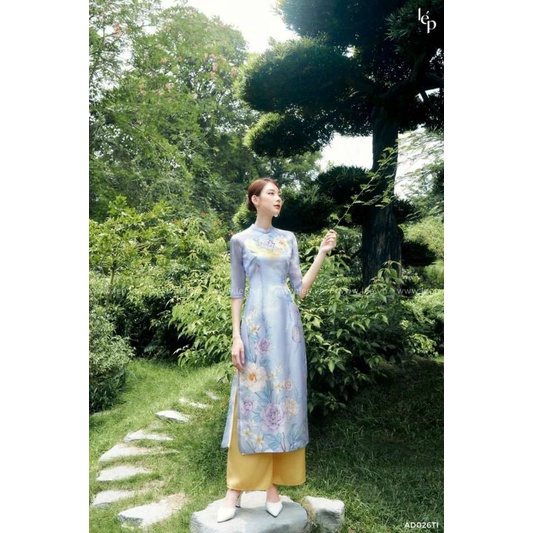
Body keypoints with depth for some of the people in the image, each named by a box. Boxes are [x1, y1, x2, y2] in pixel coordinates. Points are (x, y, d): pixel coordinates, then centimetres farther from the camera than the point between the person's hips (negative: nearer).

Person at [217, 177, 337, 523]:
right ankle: (236, 489, 13)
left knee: (284, 397, 5)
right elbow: (237, 292, 1)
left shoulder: (289, 239, 12)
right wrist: (237, 336, -7)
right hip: (257, 323, -3)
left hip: (287, 322, 4)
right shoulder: (241, 240, 3)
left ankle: (273, 485, 18)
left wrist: (323, 253, 0)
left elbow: (301, 288, 7)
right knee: (252, 401, -1)